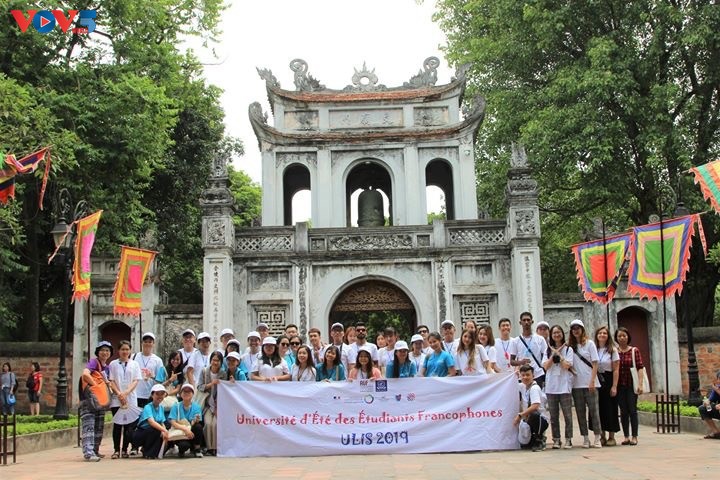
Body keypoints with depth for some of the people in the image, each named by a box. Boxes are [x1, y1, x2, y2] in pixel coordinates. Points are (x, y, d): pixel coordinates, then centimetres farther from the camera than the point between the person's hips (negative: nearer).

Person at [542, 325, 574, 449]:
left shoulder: (568, 349, 5)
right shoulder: (548, 350, 13)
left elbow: (567, 365, -9)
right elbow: (546, 366, 0)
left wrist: (558, 354, -4)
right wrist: (553, 354, -4)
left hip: (564, 386, -3)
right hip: (551, 386, 3)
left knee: (567, 414, -2)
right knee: (553, 416, 5)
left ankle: (568, 439, 5)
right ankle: (556, 440, 11)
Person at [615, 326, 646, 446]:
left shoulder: (634, 351, 2)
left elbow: (640, 368, -2)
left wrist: (640, 384, -11)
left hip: (631, 385, -2)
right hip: (619, 385, 2)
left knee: (632, 410, -3)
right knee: (623, 411, 5)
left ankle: (634, 437, 3)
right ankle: (626, 437, 11)